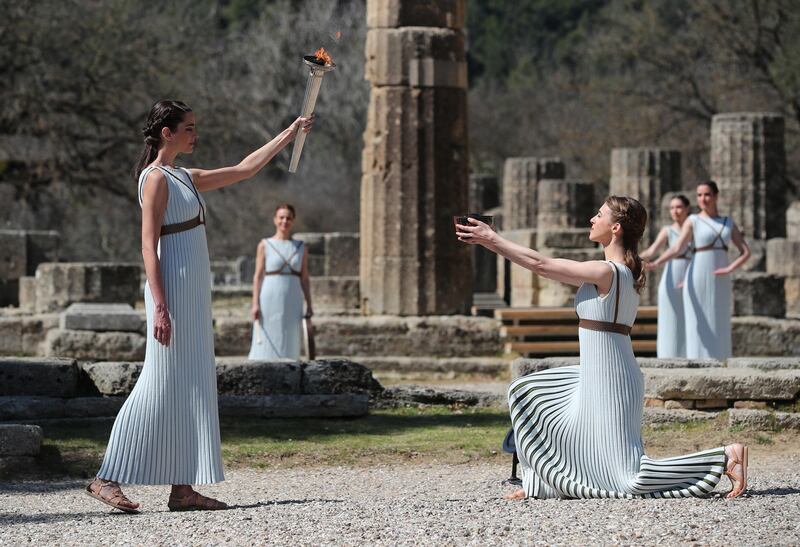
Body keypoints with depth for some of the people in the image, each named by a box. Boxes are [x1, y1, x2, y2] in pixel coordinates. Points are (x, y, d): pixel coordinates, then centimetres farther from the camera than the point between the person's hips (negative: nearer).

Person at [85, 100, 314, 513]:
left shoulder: (185, 179, 18)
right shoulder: (156, 179, -9)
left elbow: (244, 169, 26)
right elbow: (149, 246, -15)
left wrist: (290, 134, 26)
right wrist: (159, 306, -22)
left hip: (193, 292, 10)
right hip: (174, 288, -10)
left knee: (191, 387, 6)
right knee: (161, 386, -10)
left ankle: (183, 488, 5)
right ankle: (107, 478, -8)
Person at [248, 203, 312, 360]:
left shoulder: (300, 247, 10)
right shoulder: (265, 245, 2)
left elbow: (304, 278, 11)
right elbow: (258, 276, 1)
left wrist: (309, 305, 5)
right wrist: (255, 304, -7)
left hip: (292, 302, 3)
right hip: (270, 300, -3)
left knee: (289, 344, 3)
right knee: (267, 345, -5)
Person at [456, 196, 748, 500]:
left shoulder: (607, 272, -19)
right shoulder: (622, 271, 10)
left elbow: (541, 265, -14)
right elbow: (550, 269, 14)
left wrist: (492, 239, -4)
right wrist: (492, 243, 15)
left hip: (609, 383, -10)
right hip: (598, 377, 10)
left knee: (634, 479, -8)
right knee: (525, 392, 20)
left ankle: (725, 458, -7)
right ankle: (540, 485, 21)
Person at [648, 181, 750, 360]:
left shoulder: (728, 223, 12)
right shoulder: (693, 222, 0)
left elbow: (746, 252, 8)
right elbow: (676, 248, -13)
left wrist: (730, 269, -10)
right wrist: (656, 263, -31)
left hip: (720, 284, 4)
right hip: (698, 281, -4)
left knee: (719, 332, 5)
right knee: (699, 329, -7)